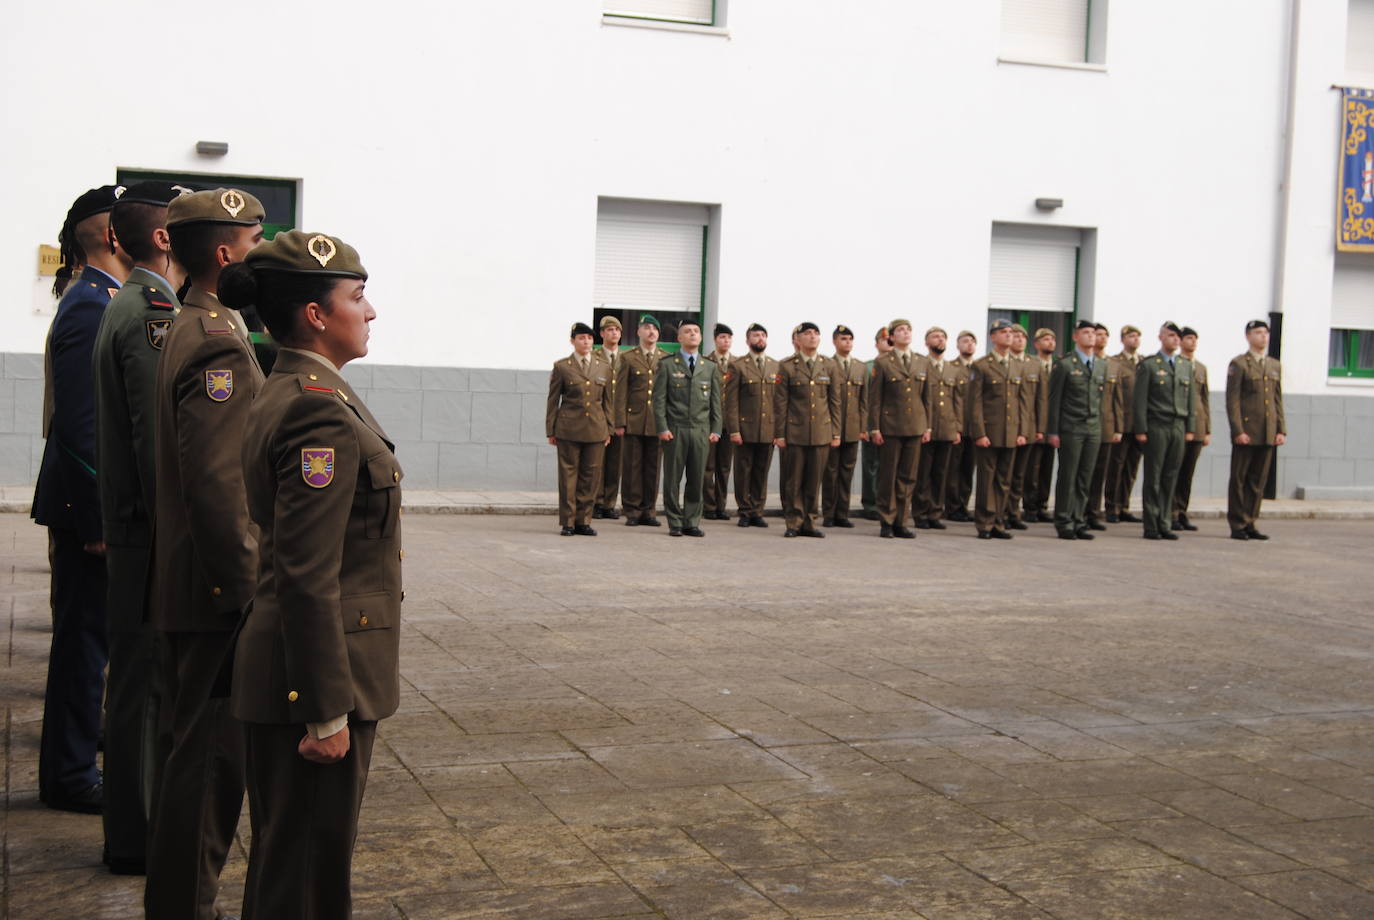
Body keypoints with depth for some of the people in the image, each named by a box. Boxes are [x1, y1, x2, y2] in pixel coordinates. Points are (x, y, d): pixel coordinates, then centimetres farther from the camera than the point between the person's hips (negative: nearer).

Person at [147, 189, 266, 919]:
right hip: (215, 589, -11)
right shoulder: (220, 343, -18)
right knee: (210, 755, -2)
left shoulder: (190, 330, 14)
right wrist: (248, 585, -19)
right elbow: (217, 484, -24)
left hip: (186, 584, 11)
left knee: (190, 748, 18)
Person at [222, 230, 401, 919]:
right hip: (317, 674, -10)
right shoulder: (321, 410, -21)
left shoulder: (282, 394, 10)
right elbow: (309, 578, -24)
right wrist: (327, 712, -22)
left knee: (286, 854, 21)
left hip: (281, 665, 10)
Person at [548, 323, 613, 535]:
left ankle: (583, 521, 12)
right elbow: (553, 400, 4)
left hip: (596, 430, 3)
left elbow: (608, 400, 14)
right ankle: (567, 522, 7)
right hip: (568, 430, -3)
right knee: (568, 475, 0)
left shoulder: (604, 367, 11)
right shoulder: (561, 366, 3)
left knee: (591, 476, 3)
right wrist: (550, 430, 2)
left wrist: (609, 429, 10)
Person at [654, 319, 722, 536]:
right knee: (672, 479, 0)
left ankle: (691, 523, 10)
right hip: (675, 429, -2)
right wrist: (662, 428, -8)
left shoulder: (711, 367, 13)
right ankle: (675, 524, 8)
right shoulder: (667, 365, 5)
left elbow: (716, 401, 12)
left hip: (701, 431, 2)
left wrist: (716, 429, 4)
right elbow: (659, 399, 0)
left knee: (697, 479, 2)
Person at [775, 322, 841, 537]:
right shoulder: (787, 367, 1)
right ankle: (793, 523, 10)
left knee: (814, 480, 5)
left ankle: (809, 523, 14)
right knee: (793, 481, 1)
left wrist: (836, 433, 6)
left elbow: (835, 402, 10)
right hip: (794, 433, -2)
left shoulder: (829, 367, 9)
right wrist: (779, 434, -4)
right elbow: (780, 403, 0)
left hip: (821, 433, 2)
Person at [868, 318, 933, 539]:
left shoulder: (923, 363, 11)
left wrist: (927, 427, 9)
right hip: (890, 428, -4)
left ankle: (900, 522, 12)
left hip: (915, 428, 4)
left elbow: (927, 397, 14)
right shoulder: (882, 363, -1)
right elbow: (874, 398, -2)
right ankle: (886, 523, 8)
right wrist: (874, 428, -7)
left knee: (907, 478, 5)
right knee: (888, 477, 0)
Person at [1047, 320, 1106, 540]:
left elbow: (1102, 398, 18)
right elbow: (1054, 400, -5)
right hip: (1071, 429, -5)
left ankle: (1079, 522, 11)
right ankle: (1064, 523, 3)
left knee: (1085, 480, 5)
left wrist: (1100, 426, 13)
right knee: (1067, 478, -3)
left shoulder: (1102, 366, 14)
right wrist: (1053, 431, -9)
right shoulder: (1064, 365, -2)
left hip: (1094, 430, 5)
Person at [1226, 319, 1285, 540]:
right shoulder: (1238, 364, -3)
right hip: (1246, 434, -5)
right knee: (1239, 479, 0)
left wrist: (1281, 430, 7)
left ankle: (1249, 524, 13)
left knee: (1259, 481, 7)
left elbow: (1278, 400, 16)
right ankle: (1237, 526, 4)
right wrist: (1238, 431, -15)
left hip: (1268, 435, 5)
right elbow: (1232, 400, -8)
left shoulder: (1275, 365, 16)